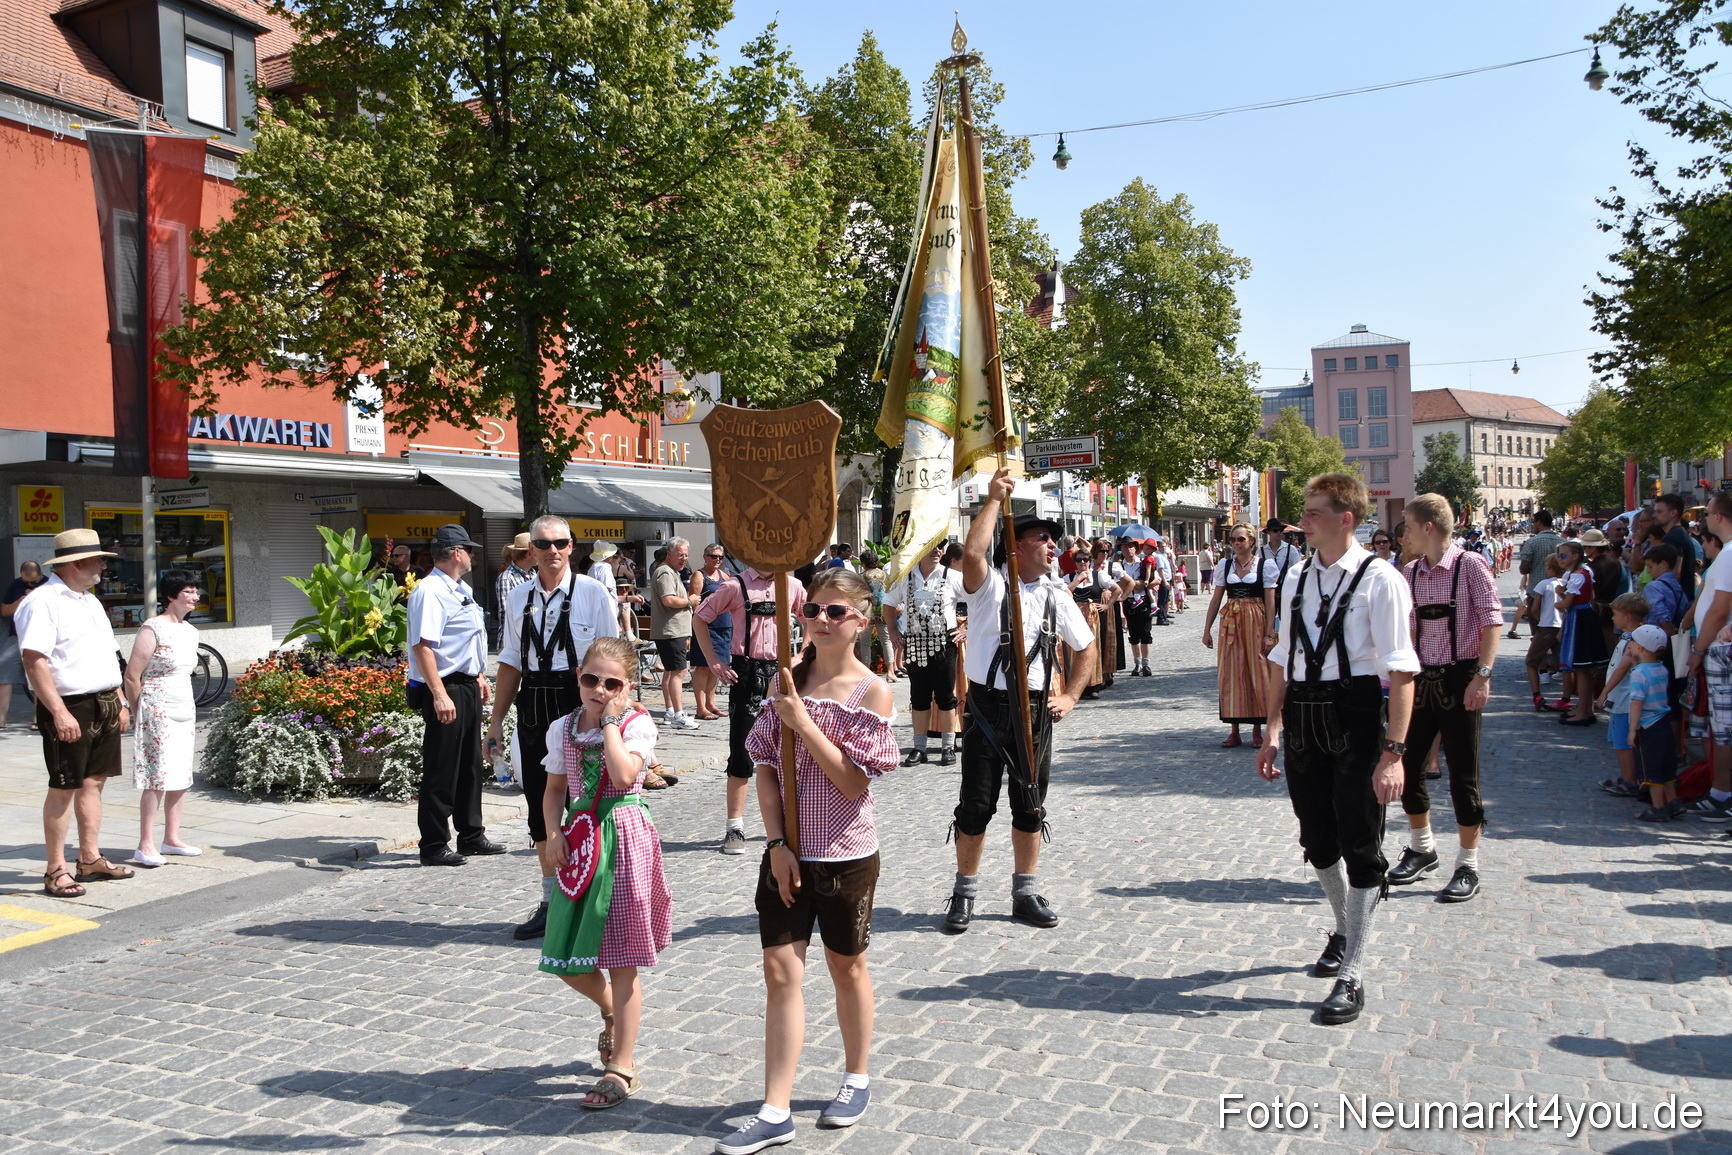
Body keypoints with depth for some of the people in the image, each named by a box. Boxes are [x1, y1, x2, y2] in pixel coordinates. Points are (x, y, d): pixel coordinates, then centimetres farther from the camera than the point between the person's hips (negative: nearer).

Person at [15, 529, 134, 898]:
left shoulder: (91, 601, 17)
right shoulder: (42, 602, -12)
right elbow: (34, 662, -20)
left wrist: (119, 701, 18)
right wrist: (59, 712, -25)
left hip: (104, 707, 8)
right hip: (71, 709, -8)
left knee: (94, 782, 12)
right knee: (64, 788, -2)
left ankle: (90, 859, 21)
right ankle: (56, 870, 5)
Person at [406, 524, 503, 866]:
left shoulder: (460, 591, 14)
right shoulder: (430, 592, -18)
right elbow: (422, 646, -25)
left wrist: (479, 676, 26)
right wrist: (439, 694, -30)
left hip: (467, 687, 10)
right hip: (446, 689, -10)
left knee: (470, 765, 18)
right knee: (441, 771, -2)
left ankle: (471, 835, 30)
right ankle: (434, 847, 7)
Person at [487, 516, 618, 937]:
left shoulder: (594, 593, -5)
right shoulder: (519, 598, 9)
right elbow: (511, 662, 13)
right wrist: (496, 720, 12)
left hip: (580, 706, -5)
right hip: (533, 708, 5)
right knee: (539, 803, 11)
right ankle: (550, 901, 25)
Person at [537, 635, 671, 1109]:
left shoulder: (637, 724, -7)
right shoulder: (563, 729, 8)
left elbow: (624, 774, -24)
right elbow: (554, 788, 15)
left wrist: (610, 720, -16)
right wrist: (553, 833, -1)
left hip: (623, 839, -5)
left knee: (621, 960, 0)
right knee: (566, 959, 8)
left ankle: (621, 1069, 11)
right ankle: (611, 1009, 41)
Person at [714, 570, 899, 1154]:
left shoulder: (872, 693, -10)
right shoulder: (790, 679, 2)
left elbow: (855, 783, -16)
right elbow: (766, 769, 2)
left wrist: (803, 722, -21)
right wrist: (778, 843, -7)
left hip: (847, 854, -3)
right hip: (788, 852, 3)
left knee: (846, 965, 14)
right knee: (780, 970, 1)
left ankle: (857, 1079, 35)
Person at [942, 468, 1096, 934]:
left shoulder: (1056, 596, 9)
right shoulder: (990, 585, -5)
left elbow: (1087, 647, 20)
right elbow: (973, 552, -29)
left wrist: (1070, 697, 9)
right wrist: (994, 500, -22)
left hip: (1035, 710, 4)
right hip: (987, 706, -4)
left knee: (1030, 805, 11)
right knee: (976, 805, 2)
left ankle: (1026, 893, 24)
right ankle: (965, 894, 17)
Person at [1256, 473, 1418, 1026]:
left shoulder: (1379, 579, -12)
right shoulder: (1297, 579, 8)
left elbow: (1401, 669, -16)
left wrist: (1393, 750, -20)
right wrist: (1273, 729, 9)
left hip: (1356, 717, -6)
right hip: (1303, 720, 6)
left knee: (1360, 845, 3)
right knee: (1317, 840, 18)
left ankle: (1351, 976, 13)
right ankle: (1346, 928, 45)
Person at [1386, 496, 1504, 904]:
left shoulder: (1470, 564, -10)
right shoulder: (1411, 573, 7)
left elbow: (1492, 621, -13)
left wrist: (1482, 675, -20)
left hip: (1460, 679, -6)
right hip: (1422, 678, 6)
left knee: (1463, 775, 0)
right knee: (1406, 767, 11)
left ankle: (1468, 867, 13)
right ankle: (1421, 849, 32)